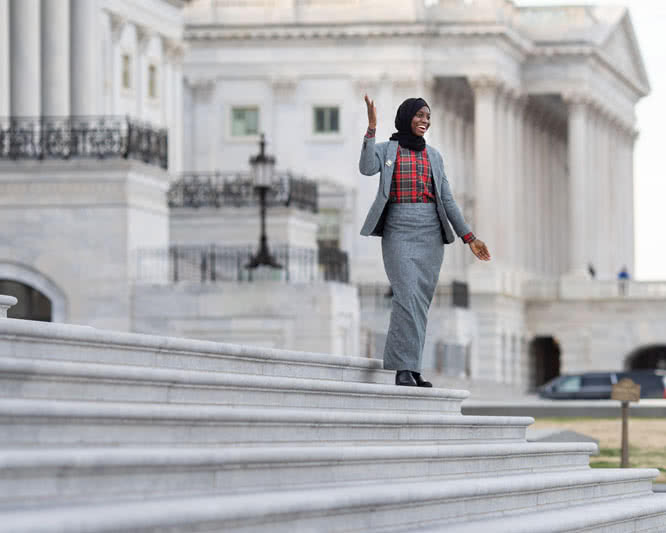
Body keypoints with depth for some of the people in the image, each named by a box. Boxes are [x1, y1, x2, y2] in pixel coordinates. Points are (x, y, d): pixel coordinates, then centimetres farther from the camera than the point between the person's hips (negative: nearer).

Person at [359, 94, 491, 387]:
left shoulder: (433, 155, 17)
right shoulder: (385, 149, 6)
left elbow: (446, 199, 14)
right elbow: (366, 168, -17)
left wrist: (468, 236, 7)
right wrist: (372, 127, -20)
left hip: (431, 231, 4)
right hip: (399, 229, -4)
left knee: (421, 300, 1)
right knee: (409, 295, -18)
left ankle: (410, 367, 5)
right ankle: (404, 368, -20)